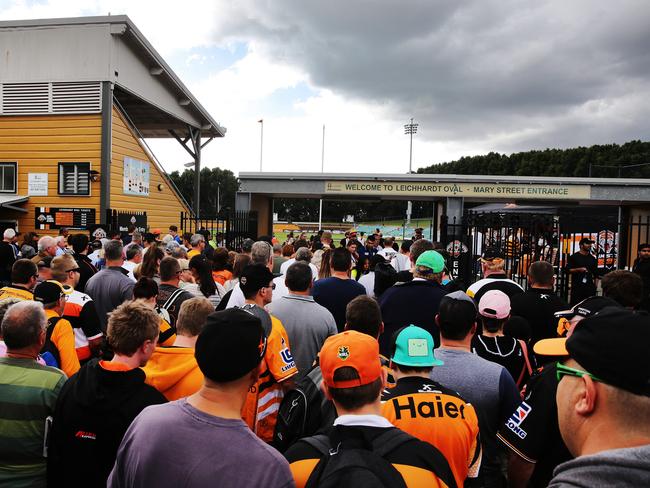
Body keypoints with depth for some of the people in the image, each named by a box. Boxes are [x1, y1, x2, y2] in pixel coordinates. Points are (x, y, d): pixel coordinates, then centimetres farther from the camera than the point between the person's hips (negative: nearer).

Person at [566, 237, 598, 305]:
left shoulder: (592, 258, 15)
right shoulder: (573, 257, 1)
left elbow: (595, 274, 18)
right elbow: (568, 270, -5)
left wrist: (595, 285, 11)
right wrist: (579, 269, -17)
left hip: (589, 286, 4)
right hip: (577, 286, -4)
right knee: (575, 304, -6)